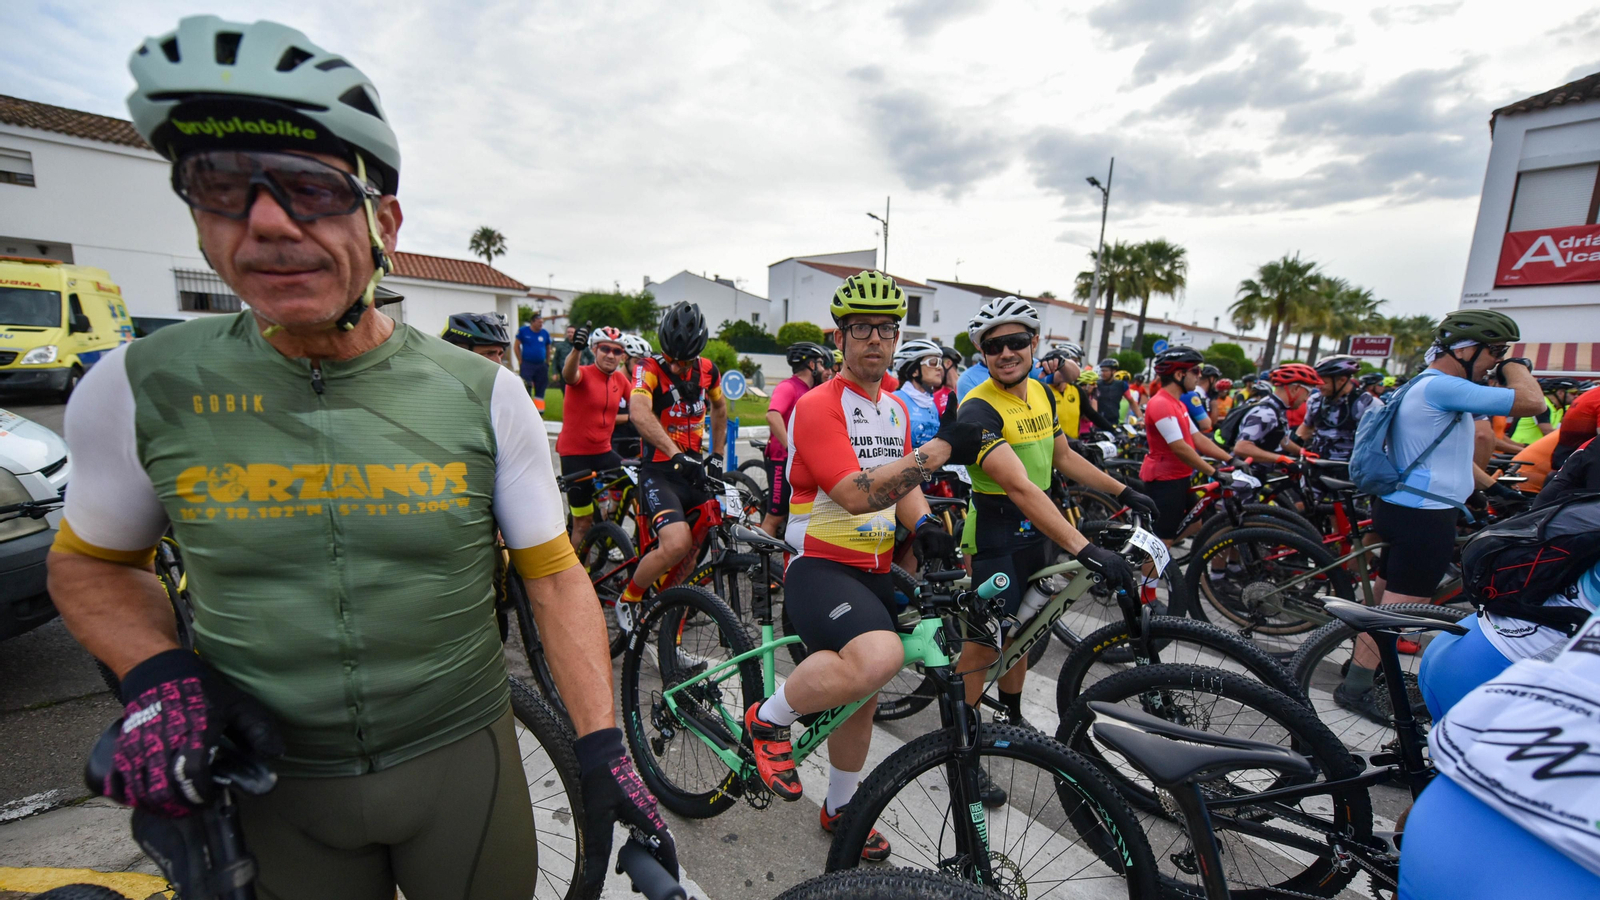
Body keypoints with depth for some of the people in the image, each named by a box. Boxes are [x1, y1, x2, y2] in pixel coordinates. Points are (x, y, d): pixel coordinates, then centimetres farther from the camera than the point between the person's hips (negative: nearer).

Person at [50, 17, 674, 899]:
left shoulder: (484, 394, -14)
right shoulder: (140, 388, -9)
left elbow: (554, 576, -11)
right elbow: (88, 563, 8)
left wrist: (602, 746, -16)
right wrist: (159, 677, -11)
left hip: (461, 758, -1)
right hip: (268, 776, 2)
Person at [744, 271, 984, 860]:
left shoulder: (896, 408, 11)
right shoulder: (817, 406, -15)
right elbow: (856, 495, -26)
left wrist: (923, 524, -4)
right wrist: (942, 449, -27)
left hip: (875, 572, 8)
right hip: (820, 567, -8)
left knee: (861, 697, 19)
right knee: (877, 658, -34)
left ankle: (840, 807, 45)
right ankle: (768, 721, -5)